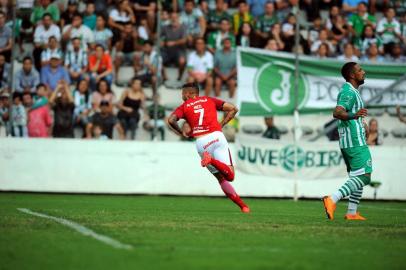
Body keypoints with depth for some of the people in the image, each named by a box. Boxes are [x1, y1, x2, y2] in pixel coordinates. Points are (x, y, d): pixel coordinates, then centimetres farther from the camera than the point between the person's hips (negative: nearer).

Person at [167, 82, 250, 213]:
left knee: (222, 179, 11)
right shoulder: (209, 100, 21)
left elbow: (171, 120, -2)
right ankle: (212, 160, -35)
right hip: (216, 136, 0)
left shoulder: (184, 107, 16)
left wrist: (181, 133, 13)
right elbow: (233, 109, 12)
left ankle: (241, 205, -2)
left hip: (201, 142, 0)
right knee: (230, 176, -10)